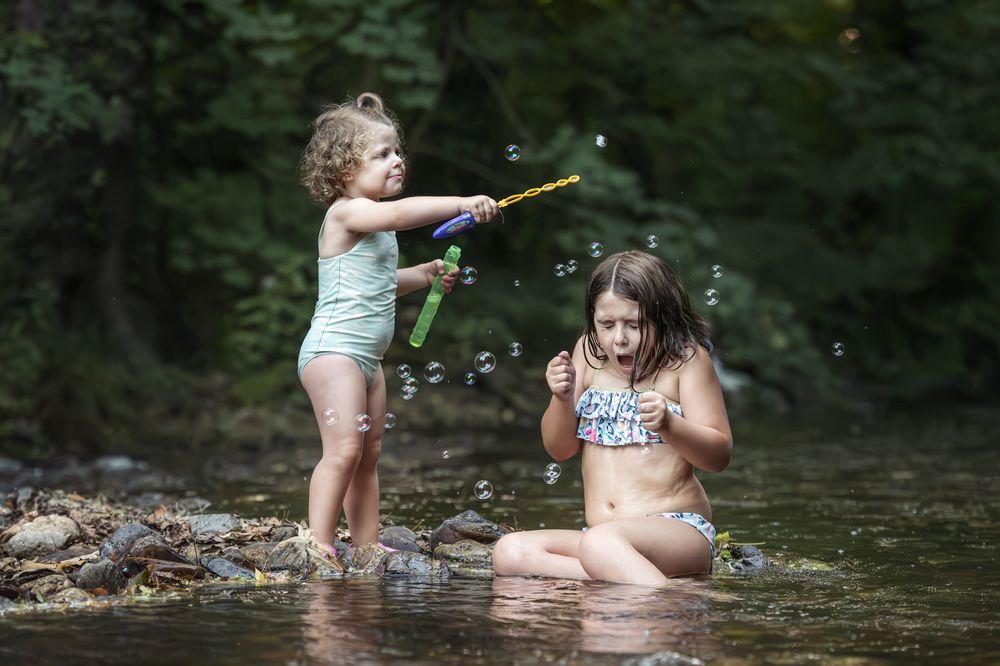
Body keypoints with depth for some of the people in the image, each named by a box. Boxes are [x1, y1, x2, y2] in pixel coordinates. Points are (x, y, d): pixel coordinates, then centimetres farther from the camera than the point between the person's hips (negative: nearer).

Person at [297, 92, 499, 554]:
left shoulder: (375, 224, 17)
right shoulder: (346, 212, -14)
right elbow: (398, 213, -33)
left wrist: (425, 274, 14)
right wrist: (461, 204, -38)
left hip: (366, 358, 10)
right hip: (333, 348, -10)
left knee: (369, 453, 11)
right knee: (344, 450, -16)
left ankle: (367, 545, 16)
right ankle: (321, 545, -14)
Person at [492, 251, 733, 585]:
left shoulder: (685, 359, -2)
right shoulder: (589, 353, 13)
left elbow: (719, 455, -6)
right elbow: (560, 449, 14)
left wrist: (668, 424, -25)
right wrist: (563, 398, -7)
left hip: (679, 529, -7)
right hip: (603, 532, 7)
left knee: (600, 542, -39)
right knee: (509, 552, -19)